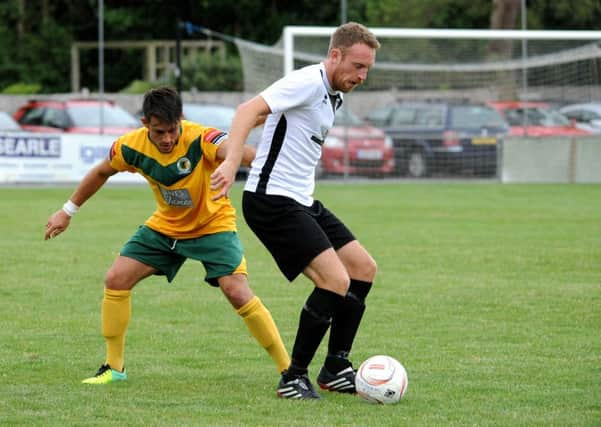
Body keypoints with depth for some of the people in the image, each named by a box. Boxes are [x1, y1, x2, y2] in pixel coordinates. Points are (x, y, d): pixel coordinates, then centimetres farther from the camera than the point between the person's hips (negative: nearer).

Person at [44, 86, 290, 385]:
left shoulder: (199, 139, -31)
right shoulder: (132, 146, -16)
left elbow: (235, 149, -54)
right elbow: (102, 172, 5)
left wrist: (232, 160, -79)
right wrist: (68, 211, 12)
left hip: (212, 224, -5)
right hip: (165, 226, 5)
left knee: (238, 292, -22)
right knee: (116, 279, -6)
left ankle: (288, 368, -10)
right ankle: (114, 367, 11)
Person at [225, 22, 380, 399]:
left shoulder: (334, 96, 14)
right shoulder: (308, 83, -16)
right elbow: (249, 110, -28)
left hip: (302, 202, 10)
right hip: (272, 201, -10)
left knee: (364, 268, 9)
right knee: (336, 281, -18)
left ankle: (336, 369, 16)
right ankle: (294, 378, -6)